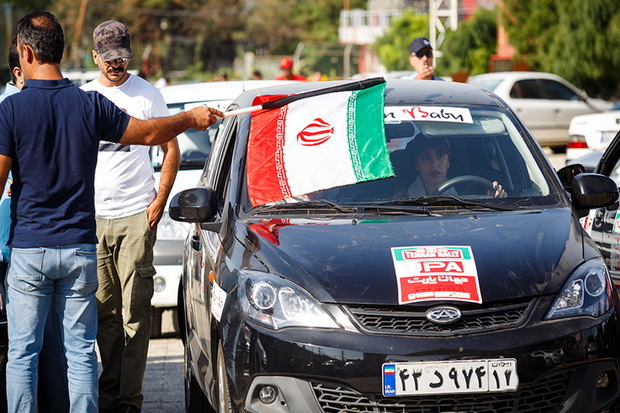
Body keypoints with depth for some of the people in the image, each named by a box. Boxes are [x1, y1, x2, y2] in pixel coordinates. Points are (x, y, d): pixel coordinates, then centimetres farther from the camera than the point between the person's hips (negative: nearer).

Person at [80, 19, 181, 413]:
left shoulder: (148, 94, 3)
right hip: (92, 217, 3)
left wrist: (159, 202, -2)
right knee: (104, 311, 5)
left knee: (135, 312, -6)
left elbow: (171, 150, 7)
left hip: (136, 216, -3)